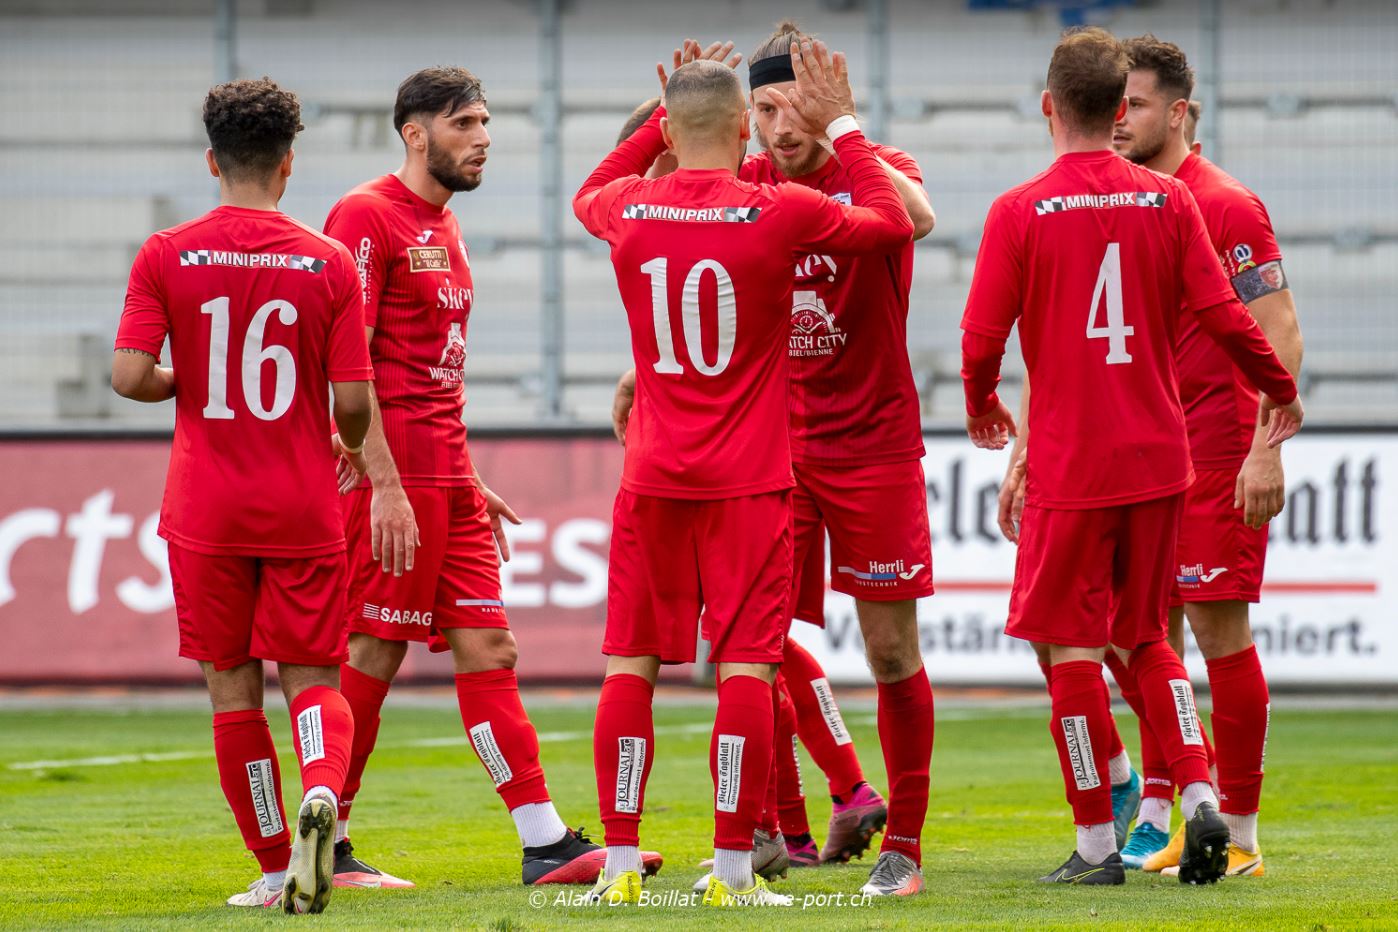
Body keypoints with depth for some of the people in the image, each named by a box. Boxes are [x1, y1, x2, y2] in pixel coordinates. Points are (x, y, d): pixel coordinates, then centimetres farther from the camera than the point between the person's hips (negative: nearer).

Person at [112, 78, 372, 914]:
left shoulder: (167, 257, -4)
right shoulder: (329, 263, -4)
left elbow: (129, 375, -11)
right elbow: (354, 399, -7)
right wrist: (350, 445, 16)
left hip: (206, 509, 0)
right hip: (303, 511, 0)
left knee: (234, 689, 10)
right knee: (313, 679, 7)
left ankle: (276, 867, 12)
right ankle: (321, 791, -24)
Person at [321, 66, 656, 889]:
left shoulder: (444, 228, 19)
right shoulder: (368, 217, -10)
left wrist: (470, 482, 22)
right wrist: (386, 486, -21)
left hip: (447, 478, 9)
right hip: (393, 475, -9)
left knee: (487, 649, 5)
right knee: (374, 654, -4)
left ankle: (547, 845, 4)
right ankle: (326, 849, 4)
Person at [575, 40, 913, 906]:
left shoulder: (630, 210, 0)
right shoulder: (780, 214, -9)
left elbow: (588, 194, 27)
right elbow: (895, 221, 7)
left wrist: (664, 117, 27)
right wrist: (842, 126, 14)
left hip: (653, 479, 3)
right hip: (749, 482, -3)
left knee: (632, 664, 6)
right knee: (746, 667, -2)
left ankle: (620, 862, 6)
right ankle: (733, 870, -5)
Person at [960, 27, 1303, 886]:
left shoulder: (1020, 211, -8)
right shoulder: (1167, 201, 0)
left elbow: (982, 338, -6)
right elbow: (1224, 316, -1)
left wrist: (982, 409, 14)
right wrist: (1280, 390, 16)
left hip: (1070, 461, -4)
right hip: (1159, 457, 4)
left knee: (1071, 644, 4)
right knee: (1146, 637, 17)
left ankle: (1097, 841, 4)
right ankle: (1200, 799, 1)